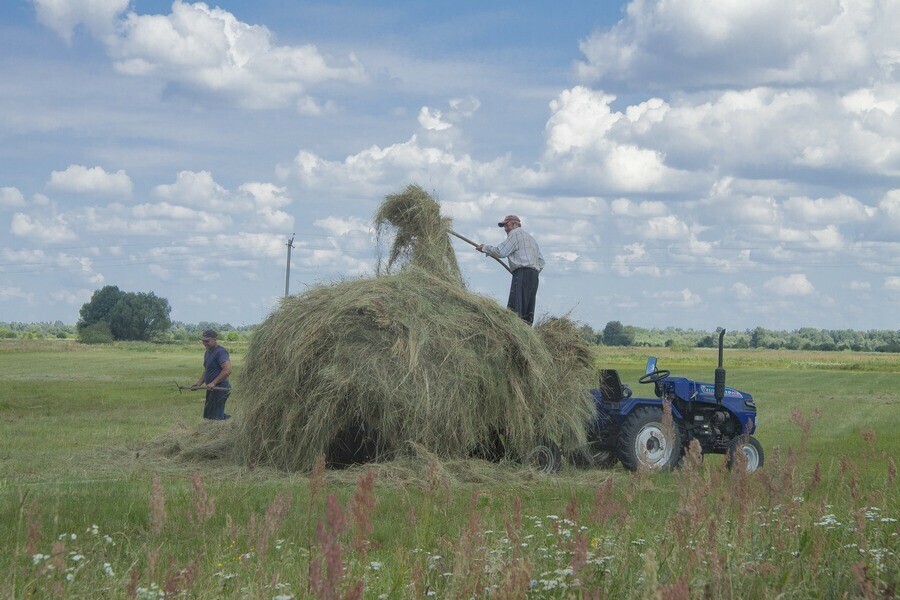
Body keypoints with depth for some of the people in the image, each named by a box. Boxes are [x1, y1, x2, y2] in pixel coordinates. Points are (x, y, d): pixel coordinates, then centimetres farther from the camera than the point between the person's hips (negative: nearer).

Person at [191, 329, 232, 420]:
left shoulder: (220, 352, -16)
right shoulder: (207, 352, 16)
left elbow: (227, 370, -27)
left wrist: (213, 383, -25)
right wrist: (199, 383, 12)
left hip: (220, 388, -10)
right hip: (212, 389, 10)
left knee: (215, 417, -7)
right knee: (207, 415, 15)